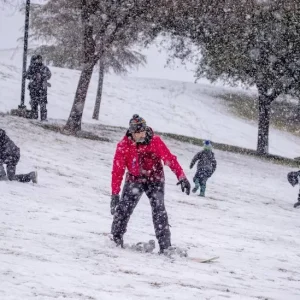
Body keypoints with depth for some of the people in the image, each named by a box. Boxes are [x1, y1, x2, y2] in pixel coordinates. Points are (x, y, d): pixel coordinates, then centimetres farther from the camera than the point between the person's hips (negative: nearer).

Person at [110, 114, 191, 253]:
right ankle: (116, 239, 12)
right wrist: (115, 193, -16)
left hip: (155, 179, -1)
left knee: (158, 209, -16)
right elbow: (117, 170, -13)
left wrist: (181, 177, -28)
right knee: (124, 208, -9)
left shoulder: (155, 141, -18)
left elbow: (170, 159, -18)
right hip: (134, 179, 1)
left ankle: (165, 246, -16)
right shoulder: (124, 145, -15)